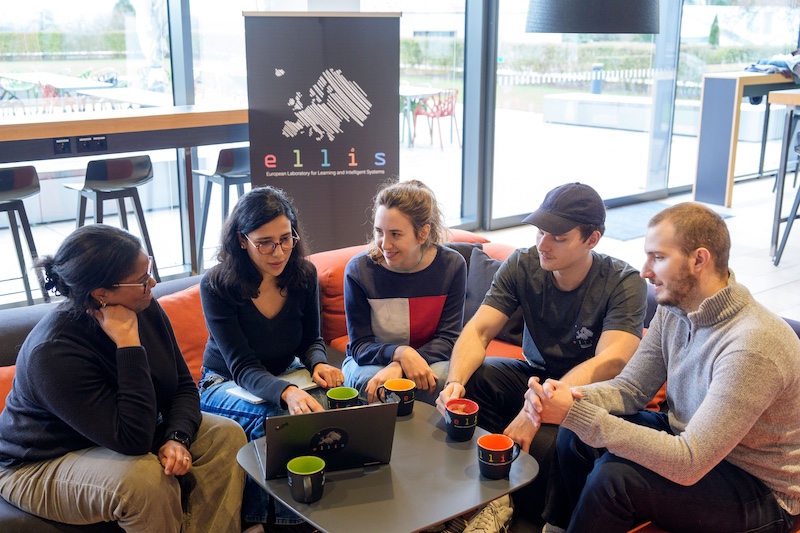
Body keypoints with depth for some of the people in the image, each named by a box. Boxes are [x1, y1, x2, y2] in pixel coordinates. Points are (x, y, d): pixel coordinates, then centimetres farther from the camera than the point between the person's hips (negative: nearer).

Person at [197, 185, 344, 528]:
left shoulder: (303, 274, -9)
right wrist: (287, 393, -47)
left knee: (326, 405, -28)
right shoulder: (217, 285, -21)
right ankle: (258, 517, -11)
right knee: (271, 417, -35)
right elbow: (242, 368, -26)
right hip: (225, 383, -3)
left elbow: (311, 340, 4)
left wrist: (318, 364, -21)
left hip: (285, 376, 4)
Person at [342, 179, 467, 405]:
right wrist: (400, 353, -34)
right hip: (369, 362, -1)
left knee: (446, 381, -32)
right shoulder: (359, 270, -14)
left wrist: (398, 367, -29)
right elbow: (359, 346, -11)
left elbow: (448, 338, -12)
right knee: (372, 383, -35)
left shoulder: (452, 265, -11)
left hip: (429, 359, 1)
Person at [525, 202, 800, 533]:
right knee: (575, 433, -4)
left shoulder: (751, 346, -32)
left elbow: (687, 466, -33)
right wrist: (572, 398, -22)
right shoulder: (673, 308, -5)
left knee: (614, 475, -26)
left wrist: (576, 414, -35)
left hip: (760, 491, -7)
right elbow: (630, 388, 0)